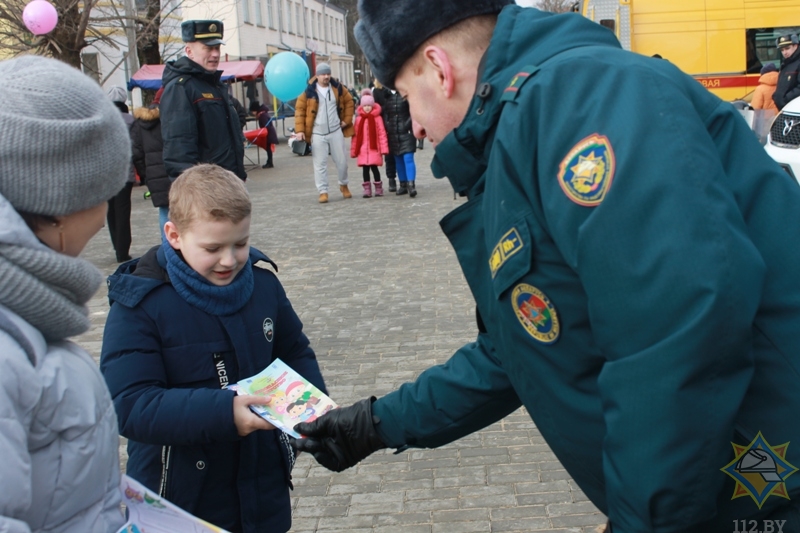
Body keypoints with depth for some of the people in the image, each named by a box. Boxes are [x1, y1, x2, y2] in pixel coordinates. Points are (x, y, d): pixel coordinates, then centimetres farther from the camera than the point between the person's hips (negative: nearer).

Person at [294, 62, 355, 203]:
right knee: (320, 163, 0)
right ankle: (323, 191, 5)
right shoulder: (309, 91, -7)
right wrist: (300, 130, -11)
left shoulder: (338, 87, 2)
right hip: (317, 134, -2)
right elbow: (299, 109, -4)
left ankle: (344, 185, 30)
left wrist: (347, 119, 7)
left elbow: (349, 102, 15)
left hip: (336, 131, 2)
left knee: (342, 160, 9)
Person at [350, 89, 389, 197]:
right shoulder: (359, 119, 6)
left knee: (374, 167, -2)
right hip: (363, 149, 3)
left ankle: (378, 188, 11)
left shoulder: (377, 118, -2)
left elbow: (382, 133, -4)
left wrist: (383, 148, -8)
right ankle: (367, 189, 12)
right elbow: (356, 135, 7)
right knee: (365, 168, 5)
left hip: (374, 148, -3)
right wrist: (354, 150, 6)